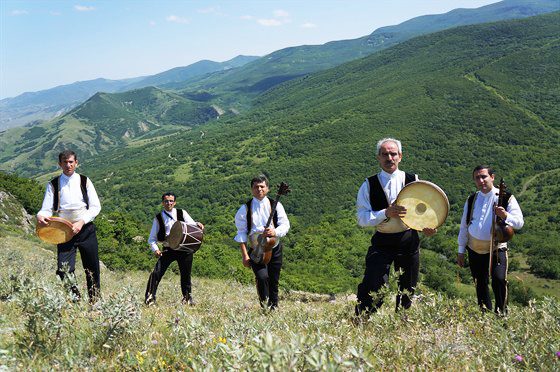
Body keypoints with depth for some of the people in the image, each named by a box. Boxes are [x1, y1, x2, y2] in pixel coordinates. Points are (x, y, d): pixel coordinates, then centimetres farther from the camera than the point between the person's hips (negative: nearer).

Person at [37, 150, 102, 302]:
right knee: (64, 269, -14)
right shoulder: (53, 185, 4)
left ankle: (94, 302, 21)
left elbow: (95, 206, -2)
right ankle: (75, 300, 2)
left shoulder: (85, 181, 4)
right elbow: (46, 209, -2)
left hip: (85, 229, 1)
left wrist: (81, 222, -16)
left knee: (92, 269, 6)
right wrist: (41, 216, -26)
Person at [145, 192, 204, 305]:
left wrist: (198, 225, -23)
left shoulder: (182, 213, 8)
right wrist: (155, 249, -14)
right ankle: (150, 298, 0)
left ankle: (187, 298, 29)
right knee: (156, 273, -13)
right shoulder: (158, 218, 5)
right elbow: (152, 238, 4)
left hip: (184, 248, 1)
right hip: (168, 249, -1)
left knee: (186, 274, 9)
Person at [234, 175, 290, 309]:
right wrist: (244, 255, -7)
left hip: (274, 249, 2)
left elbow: (285, 224, -1)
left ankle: (274, 307, 26)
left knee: (274, 281, 8)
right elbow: (241, 233, 0)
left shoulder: (275, 205, 3)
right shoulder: (245, 208, 0)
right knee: (262, 276, -22)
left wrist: (275, 232, -23)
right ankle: (264, 306, -5)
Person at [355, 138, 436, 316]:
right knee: (374, 285, -17)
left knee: (407, 289, 11)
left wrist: (426, 225, -14)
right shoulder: (368, 185, 0)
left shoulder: (413, 181, 4)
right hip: (381, 243, -2)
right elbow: (362, 218, -7)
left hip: (409, 240, 2)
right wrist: (386, 213, -22)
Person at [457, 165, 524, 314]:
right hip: (475, 250, 4)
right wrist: (461, 250, 10)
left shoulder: (506, 198, -5)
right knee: (480, 284, 10)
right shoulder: (471, 200, 6)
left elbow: (519, 223, -10)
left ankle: (501, 313, -7)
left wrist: (505, 216, -31)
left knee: (499, 280, -20)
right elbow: (464, 226, 11)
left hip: (497, 248, -4)